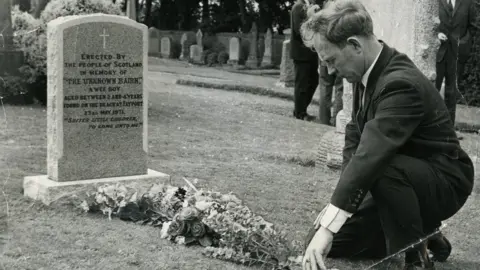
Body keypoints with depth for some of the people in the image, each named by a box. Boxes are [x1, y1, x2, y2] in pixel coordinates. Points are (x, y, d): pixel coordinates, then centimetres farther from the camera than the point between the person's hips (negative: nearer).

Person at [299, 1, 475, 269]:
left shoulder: (401, 83, -30)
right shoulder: (367, 73, -3)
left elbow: (372, 154, -39)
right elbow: (356, 136, 4)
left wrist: (329, 225, -42)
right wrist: (340, 202, -12)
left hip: (443, 183, -9)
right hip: (403, 181, 9)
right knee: (326, 243, 3)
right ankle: (419, 233, 15)